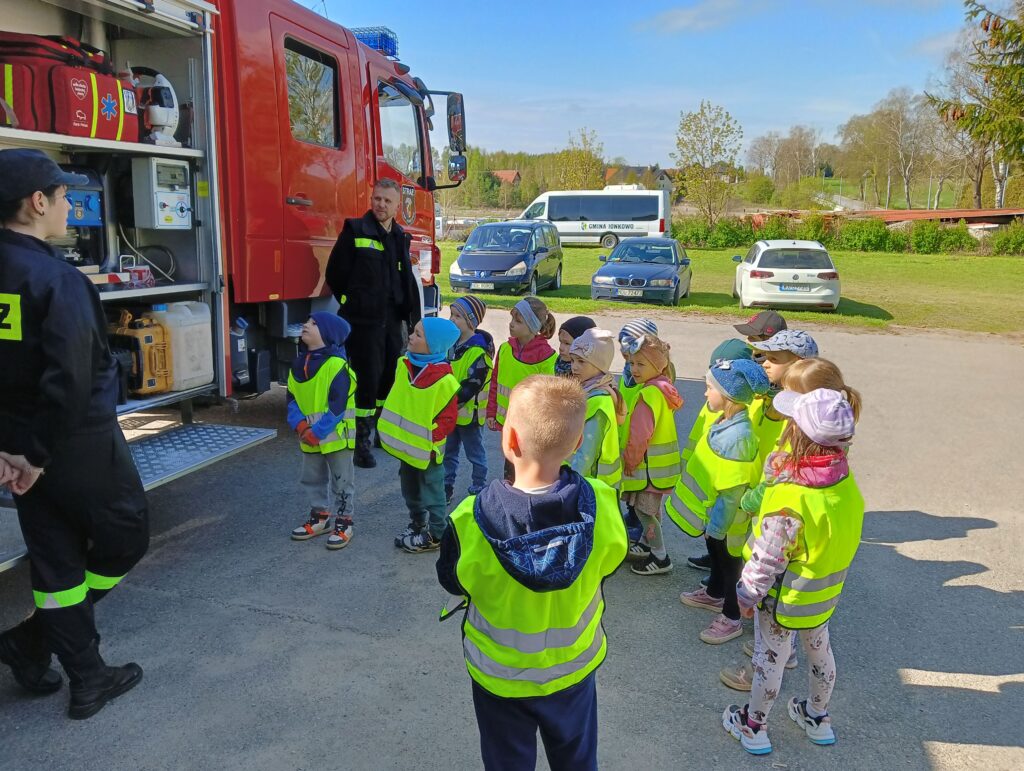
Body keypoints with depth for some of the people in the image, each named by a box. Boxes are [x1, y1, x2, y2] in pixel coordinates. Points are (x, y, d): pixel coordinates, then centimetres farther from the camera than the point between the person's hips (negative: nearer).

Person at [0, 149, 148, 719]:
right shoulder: (58, 279, -20)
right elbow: (71, 379, -27)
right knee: (126, 539, 14)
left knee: (59, 560, 15)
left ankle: (88, 678, 25)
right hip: (81, 442, -7)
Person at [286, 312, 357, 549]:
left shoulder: (337, 365, -19)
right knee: (312, 478, 18)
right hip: (309, 437, 8)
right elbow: (292, 397, 7)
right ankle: (320, 516, 34)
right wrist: (300, 424, -9)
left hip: (336, 435, -7)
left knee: (341, 480, 5)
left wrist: (317, 432, -21)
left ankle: (344, 522, 18)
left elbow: (337, 405, -21)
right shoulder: (299, 364, 4)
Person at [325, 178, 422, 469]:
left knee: (391, 378, 12)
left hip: (391, 319, 6)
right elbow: (335, 274, -3)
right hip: (364, 321, -6)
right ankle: (362, 443, 2)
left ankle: (384, 433, 29)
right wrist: (354, 304, 4)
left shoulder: (400, 237, 14)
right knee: (368, 379, -7)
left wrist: (412, 316, 11)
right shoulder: (355, 230, -5)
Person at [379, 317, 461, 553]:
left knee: (431, 490, 8)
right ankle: (417, 523, 42)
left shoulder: (443, 380, -23)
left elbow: (448, 418, -18)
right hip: (406, 444, 8)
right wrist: (393, 426, 10)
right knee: (410, 488, 23)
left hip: (427, 448, -8)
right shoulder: (405, 364, -1)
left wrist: (430, 437, -23)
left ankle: (435, 534, 22)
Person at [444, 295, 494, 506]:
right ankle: (447, 486, 30)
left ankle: (478, 488, 22)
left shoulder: (479, 351, -21)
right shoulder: (452, 343, 5)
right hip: (449, 411, 8)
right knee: (448, 451, 17)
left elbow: (471, 386, -24)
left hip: (468, 412, -8)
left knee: (475, 453, 8)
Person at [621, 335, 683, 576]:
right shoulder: (661, 388, 7)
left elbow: (640, 435, -23)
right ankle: (648, 544, 37)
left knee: (644, 509, 1)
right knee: (650, 507, 21)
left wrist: (630, 460, -10)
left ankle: (660, 558, 9)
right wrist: (632, 459, 17)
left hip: (649, 464, -9)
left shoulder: (650, 394, -23)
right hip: (657, 463, 9)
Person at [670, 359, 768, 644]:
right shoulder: (721, 419, -7)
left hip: (725, 517, -8)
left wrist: (716, 524, -19)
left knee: (729, 561, 11)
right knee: (715, 553, 28)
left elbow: (732, 490, -27)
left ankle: (731, 618, 30)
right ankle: (714, 595, 51)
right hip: (710, 509, 8)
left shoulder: (738, 436, -33)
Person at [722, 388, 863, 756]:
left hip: (784, 598, -6)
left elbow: (767, 559, -27)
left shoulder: (790, 498, -35)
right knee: (820, 651, 25)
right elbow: (844, 537, 0)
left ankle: (753, 726, 34)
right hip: (824, 593, 6)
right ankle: (818, 718, 49)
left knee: (769, 660, 13)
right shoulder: (845, 480, -14)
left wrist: (747, 594, -11)